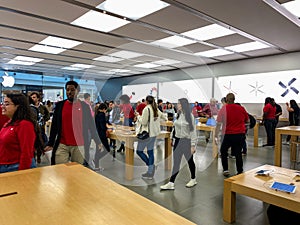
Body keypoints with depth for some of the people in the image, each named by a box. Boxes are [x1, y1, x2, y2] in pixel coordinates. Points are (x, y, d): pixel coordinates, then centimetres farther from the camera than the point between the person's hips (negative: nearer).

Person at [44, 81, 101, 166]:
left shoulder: (84, 106, 1)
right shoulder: (60, 105, 5)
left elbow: (91, 125, 4)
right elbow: (54, 126, 7)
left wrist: (97, 142, 3)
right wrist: (50, 143, 3)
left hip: (79, 146, -1)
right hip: (62, 145, 1)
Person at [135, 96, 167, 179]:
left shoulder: (146, 109, -14)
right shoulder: (156, 109, 9)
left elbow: (143, 122, -15)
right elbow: (163, 117, 21)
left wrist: (138, 116, 1)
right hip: (154, 133, 8)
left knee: (139, 151, 4)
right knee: (150, 152, 12)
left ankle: (151, 166, -1)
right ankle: (150, 173, 17)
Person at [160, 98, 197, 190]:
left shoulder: (189, 116, -13)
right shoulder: (178, 115, 6)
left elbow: (193, 131, -14)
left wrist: (193, 145, -16)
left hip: (186, 141, -5)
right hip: (178, 141, 6)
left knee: (190, 161, 13)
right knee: (176, 162, 6)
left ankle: (193, 179, 34)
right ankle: (171, 183, 10)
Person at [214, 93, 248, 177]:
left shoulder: (223, 109, -7)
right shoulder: (241, 108, 2)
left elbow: (219, 123, -10)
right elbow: (247, 120, 16)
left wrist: (216, 135, -6)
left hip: (229, 134, -3)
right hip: (241, 134, 3)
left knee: (223, 151, 17)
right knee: (238, 153, 12)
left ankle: (225, 170, 16)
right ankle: (240, 172, 17)